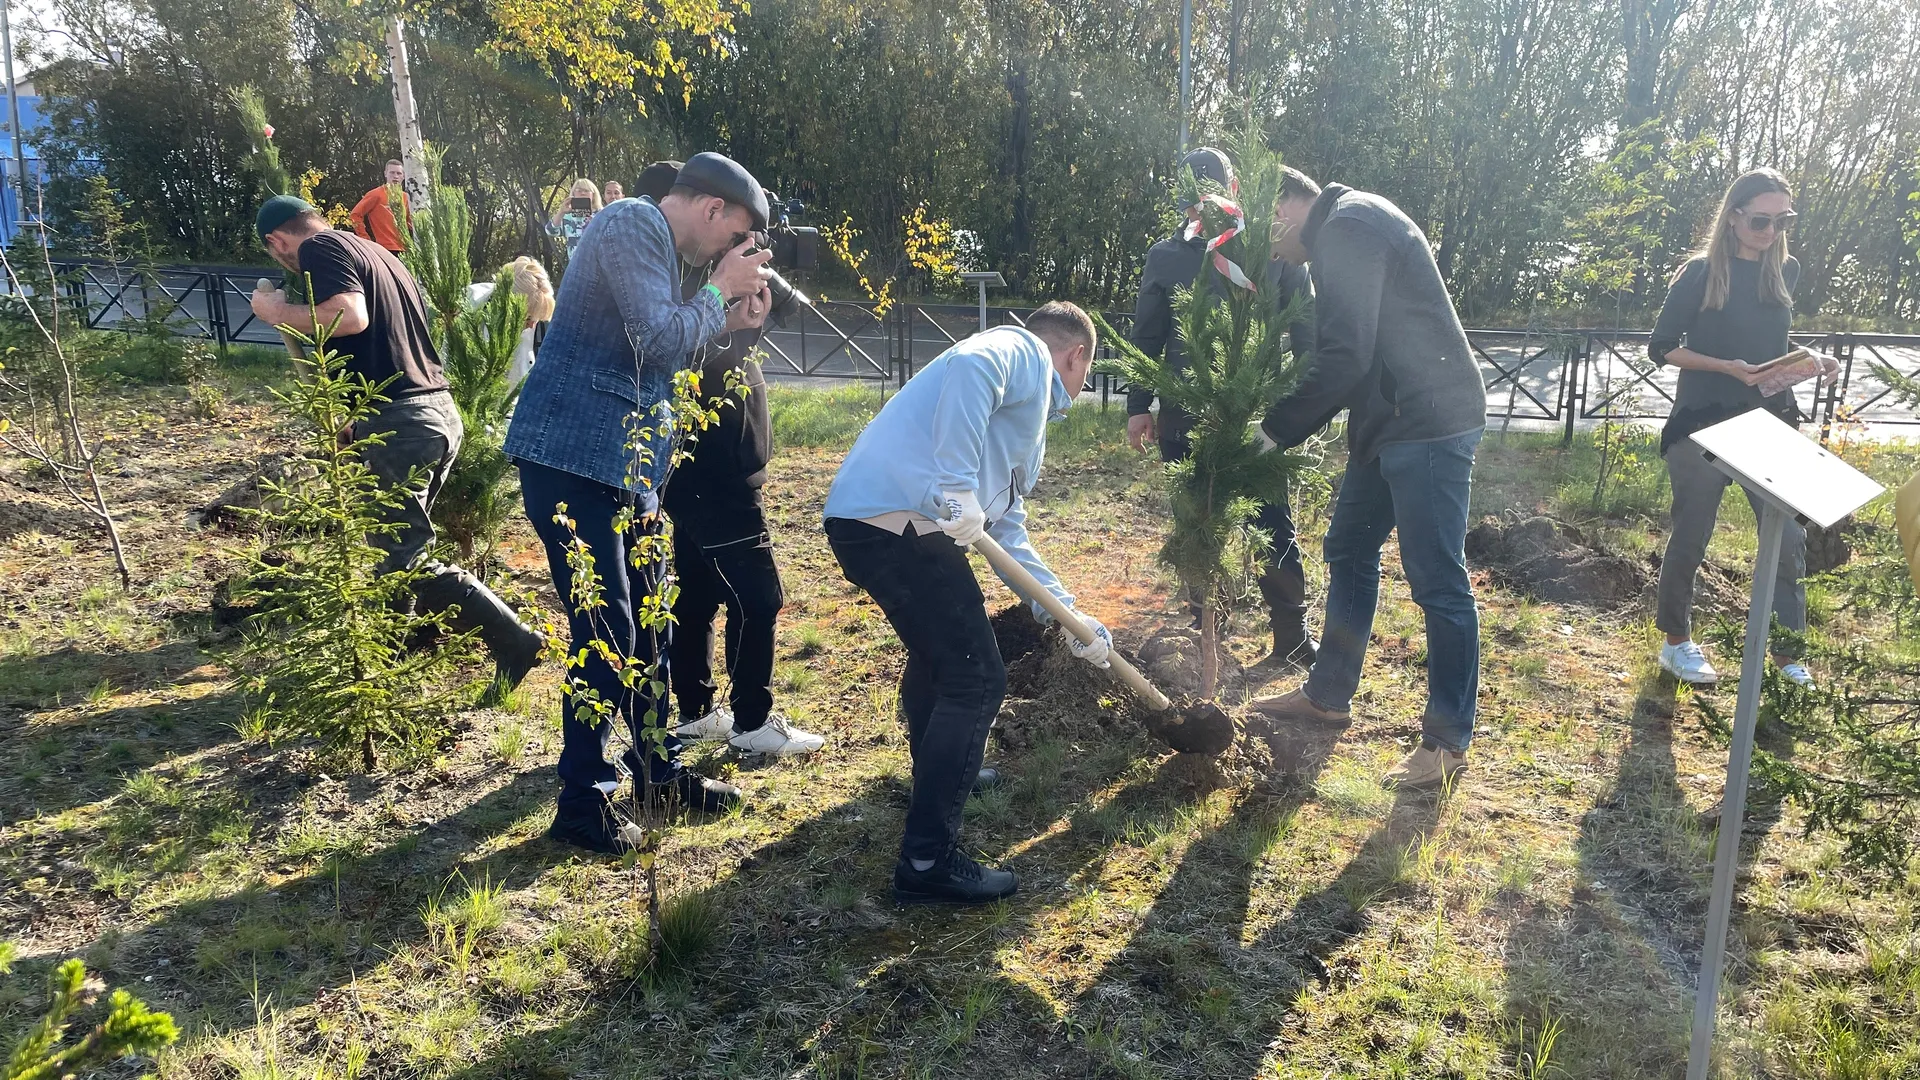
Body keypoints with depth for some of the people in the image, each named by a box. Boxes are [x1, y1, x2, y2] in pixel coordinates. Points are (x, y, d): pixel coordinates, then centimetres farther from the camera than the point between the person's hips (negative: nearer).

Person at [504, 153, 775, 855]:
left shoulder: (658, 244, 20)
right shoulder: (630, 226, -10)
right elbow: (658, 341, -20)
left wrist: (729, 323, 12)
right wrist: (719, 290, -6)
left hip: (627, 467, 10)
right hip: (573, 458, -10)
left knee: (646, 623, 15)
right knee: (605, 631, -8)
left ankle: (659, 766, 28)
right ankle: (583, 802, 3)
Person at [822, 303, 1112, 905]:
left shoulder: (1031, 423, 31)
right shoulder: (1023, 352, 4)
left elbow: (1009, 533, 31)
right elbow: (969, 367, -20)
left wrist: (1067, 615, 28)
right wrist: (959, 488, -25)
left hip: (867, 521, 11)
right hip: (895, 520, -11)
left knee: (938, 647, 32)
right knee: (975, 679, -5)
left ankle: (940, 772, 55)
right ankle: (927, 862, 2)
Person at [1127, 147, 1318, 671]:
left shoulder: (1275, 250, 2)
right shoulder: (1166, 256, 6)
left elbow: (1305, 331, 5)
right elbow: (1146, 337, 9)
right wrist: (1139, 406, 4)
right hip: (1186, 421, 2)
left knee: (1274, 531, 3)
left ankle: (1292, 640, 16)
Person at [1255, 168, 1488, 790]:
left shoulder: (1347, 225, -15)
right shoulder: (1345, 230, 18)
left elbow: (1345, 356, -23)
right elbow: (1351, 350, 18)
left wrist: (1277, 429, -13)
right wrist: (1291, 424, 9)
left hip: (1430, 423, -11)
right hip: (1388, 422, 11)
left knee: (1437, 581, -4)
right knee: (1349, 551, 18)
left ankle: (1448, 740, 7)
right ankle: (1328, 695, 32)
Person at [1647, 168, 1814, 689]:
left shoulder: (1786, 271, 7)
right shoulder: (1701, 273, -9)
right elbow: (1661, 347, -8)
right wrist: (1728, 367, -19)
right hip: (1704, 424, -5)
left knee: (1790, 537, 1)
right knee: (1691, 536, 6)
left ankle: (1786, 656, 14)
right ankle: (1676, 642, 23)